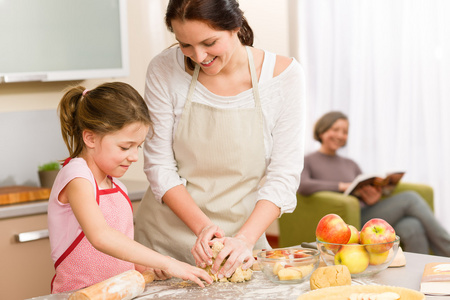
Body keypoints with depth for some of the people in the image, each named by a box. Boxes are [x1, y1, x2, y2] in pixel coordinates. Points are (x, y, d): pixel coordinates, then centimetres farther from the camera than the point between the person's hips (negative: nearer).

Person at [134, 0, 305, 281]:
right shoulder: (166, 69, -10)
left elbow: (284, 175, -10)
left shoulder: (284, 73, -11)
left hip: (241, 236, 0)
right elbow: (160, 166, -7)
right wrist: (203, 226, -19)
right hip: (166, 237, 0)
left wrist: (244, 239, -22)